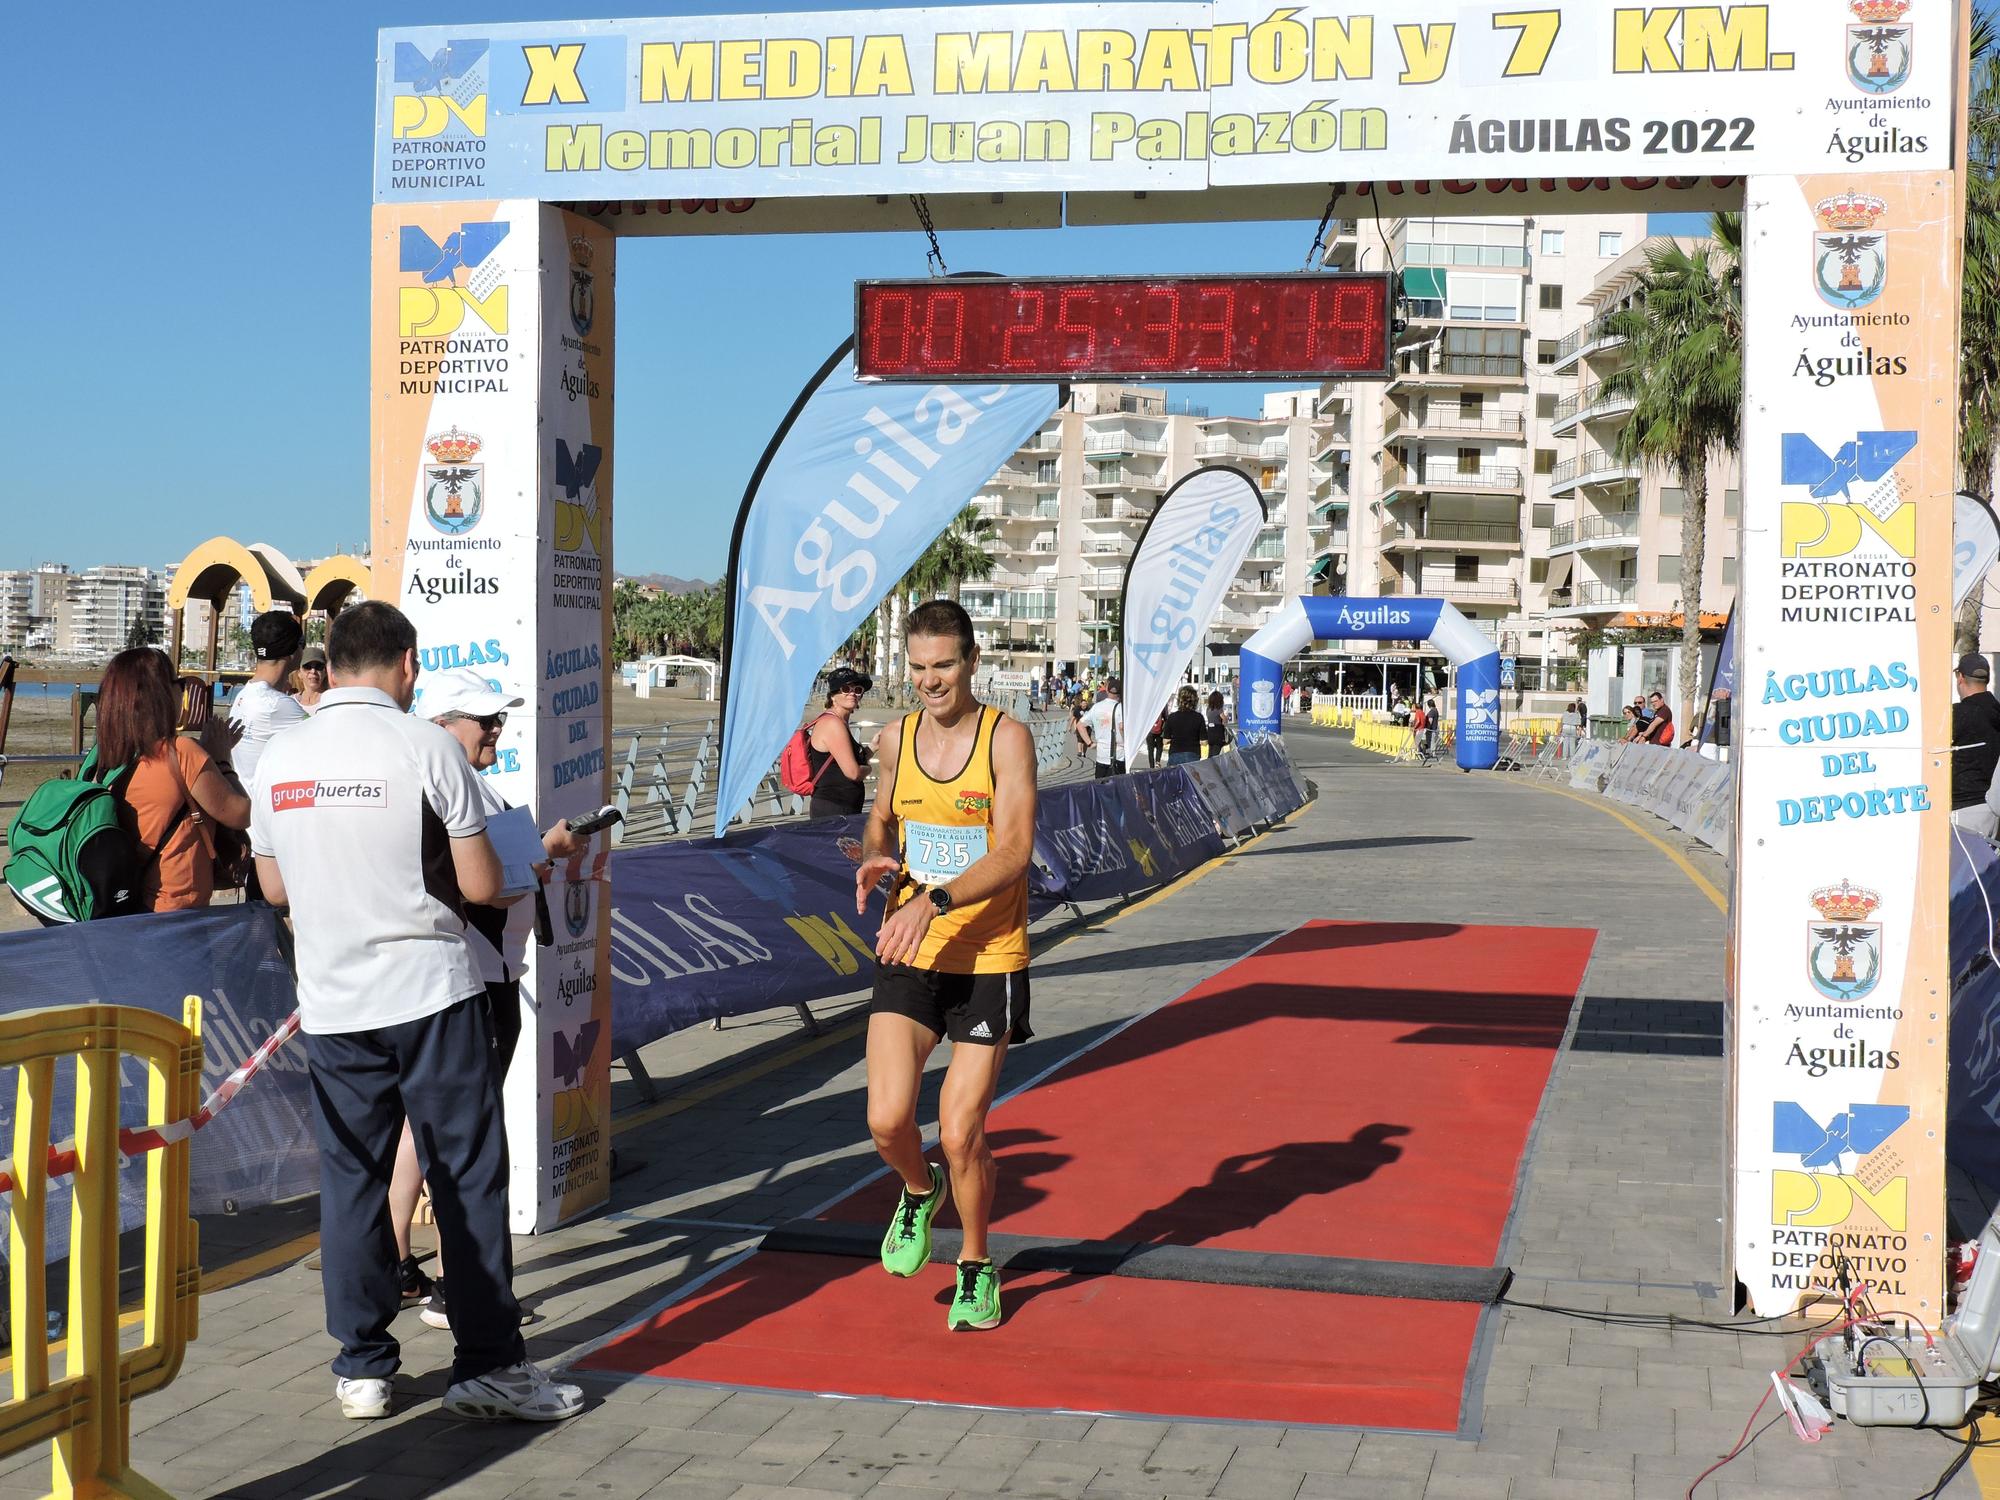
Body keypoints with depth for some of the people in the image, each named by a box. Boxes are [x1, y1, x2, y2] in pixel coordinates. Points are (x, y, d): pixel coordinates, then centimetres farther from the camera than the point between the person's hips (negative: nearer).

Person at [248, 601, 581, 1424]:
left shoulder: (278, 758, 4)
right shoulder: (428, 747, -10)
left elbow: (274, 886, 14)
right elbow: (481, 885, -10)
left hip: (332, 1004, 4)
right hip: (431, 992, -4)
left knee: (350, 1179, 11)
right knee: (469, 1177, 3)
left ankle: (361, 1369, 17)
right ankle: (487, 1363, 7)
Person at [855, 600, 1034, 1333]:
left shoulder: (1005, 738, -9)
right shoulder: (897, 739, 6)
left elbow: (1013, 852, -19)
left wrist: (934, 901, -31)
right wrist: (877, 860, 0)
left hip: (988, 961, -3)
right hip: (909, 955, 3)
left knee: (961, 1134, -3)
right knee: (887, 1121, -10)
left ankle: (976, 1267, 23)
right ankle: (918, 1193, 26)